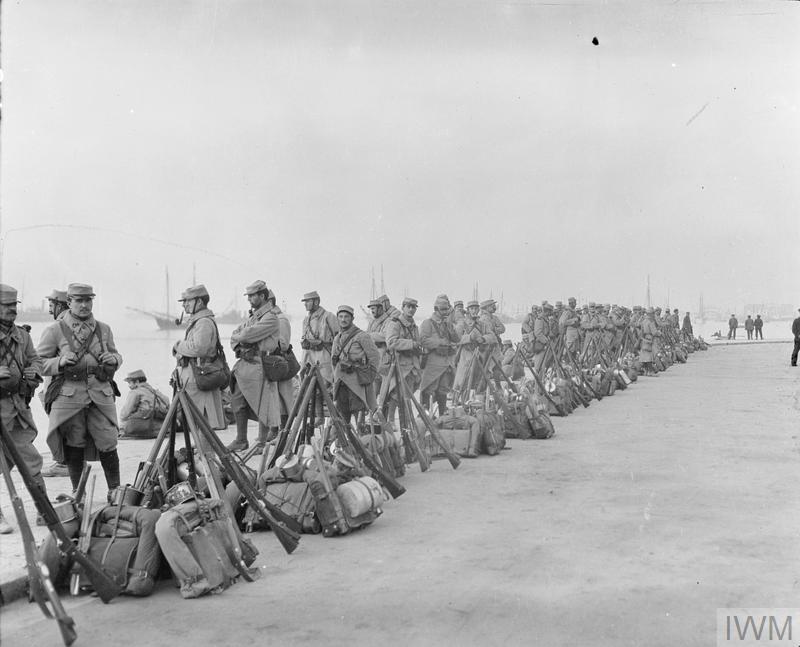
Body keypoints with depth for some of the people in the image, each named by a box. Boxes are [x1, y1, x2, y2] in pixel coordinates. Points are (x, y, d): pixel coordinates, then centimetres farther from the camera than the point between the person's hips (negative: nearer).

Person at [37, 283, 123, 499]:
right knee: (74, 446, 6)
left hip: (101, 393, 2)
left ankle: (115, 490, 12)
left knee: (108, 444, 0)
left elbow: (117, 355, 23)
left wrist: (113, 359, -1)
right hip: (69, 395, -2)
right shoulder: (55, 331, 0)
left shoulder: (104, 329, 11)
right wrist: (60, 362, -17)